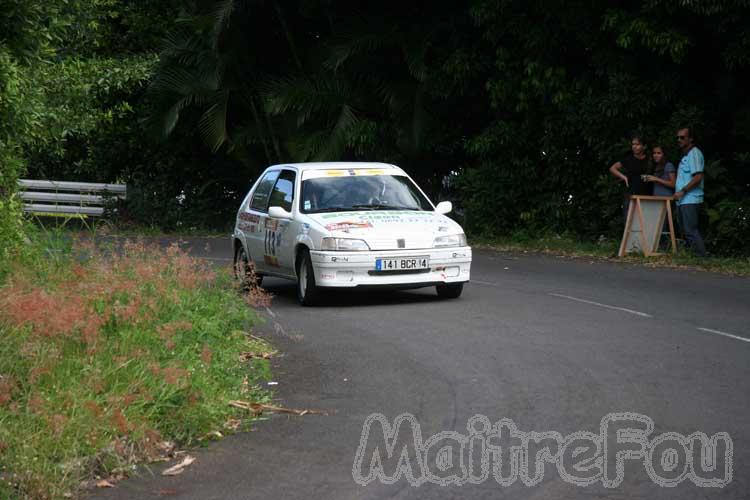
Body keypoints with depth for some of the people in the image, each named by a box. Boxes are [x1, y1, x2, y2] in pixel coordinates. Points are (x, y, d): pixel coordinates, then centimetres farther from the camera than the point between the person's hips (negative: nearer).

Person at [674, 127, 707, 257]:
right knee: (687, 231, 11)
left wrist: (683, 191, -18)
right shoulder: (686, 155, 21)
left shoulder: (694, 153, -9)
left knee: (691, 231, -13)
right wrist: (679, 192, 16)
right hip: (683, 201, 10)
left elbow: (698, 177, -19)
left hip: (690, 200, -10)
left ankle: (701, 257, -12)